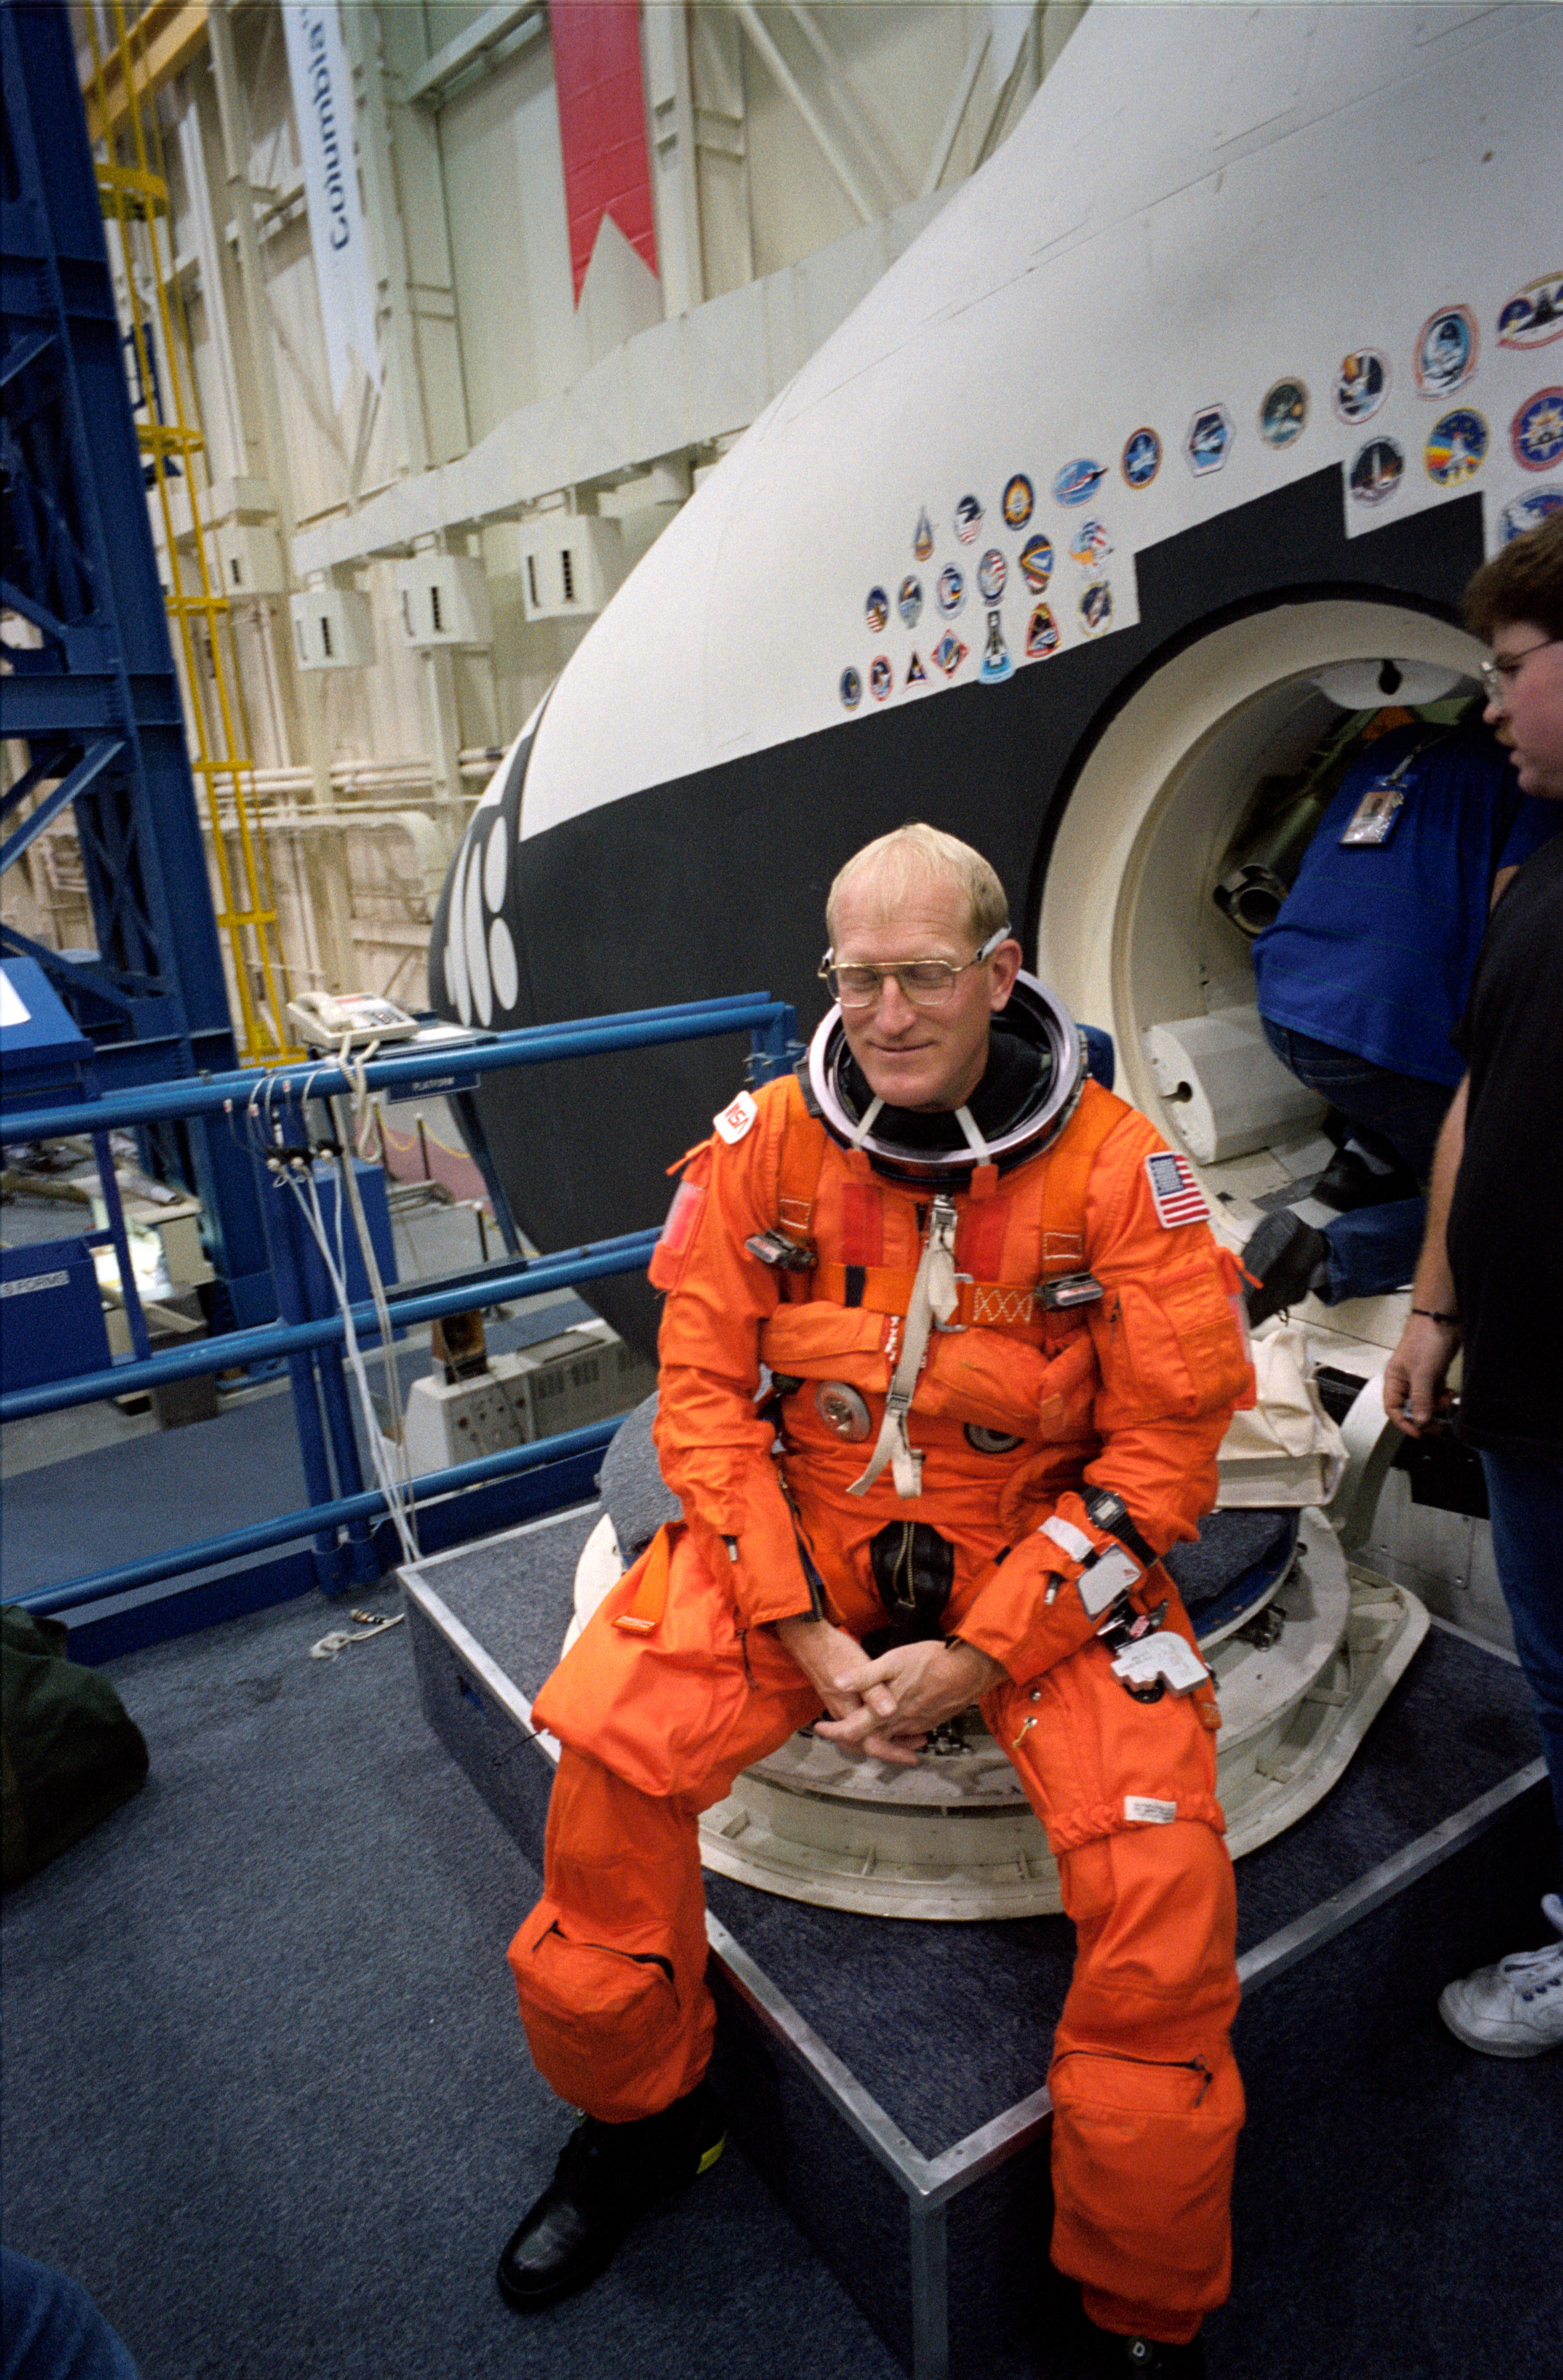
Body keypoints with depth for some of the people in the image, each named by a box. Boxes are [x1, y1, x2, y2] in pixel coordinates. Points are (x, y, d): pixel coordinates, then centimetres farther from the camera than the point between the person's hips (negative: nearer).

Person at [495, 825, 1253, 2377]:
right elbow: (704, 1392, -5)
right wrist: (802, 1629, -13)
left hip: (1041, 1554, -1)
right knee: (608, 1737, -16)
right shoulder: (767, 1143, -7)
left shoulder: (1115, 1166, -12)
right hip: (809, 1537, 2)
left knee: (1161, 1879, -20)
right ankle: (639, 2115, 16)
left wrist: (980, 1657, -16)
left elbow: (1163, 1448, -10)